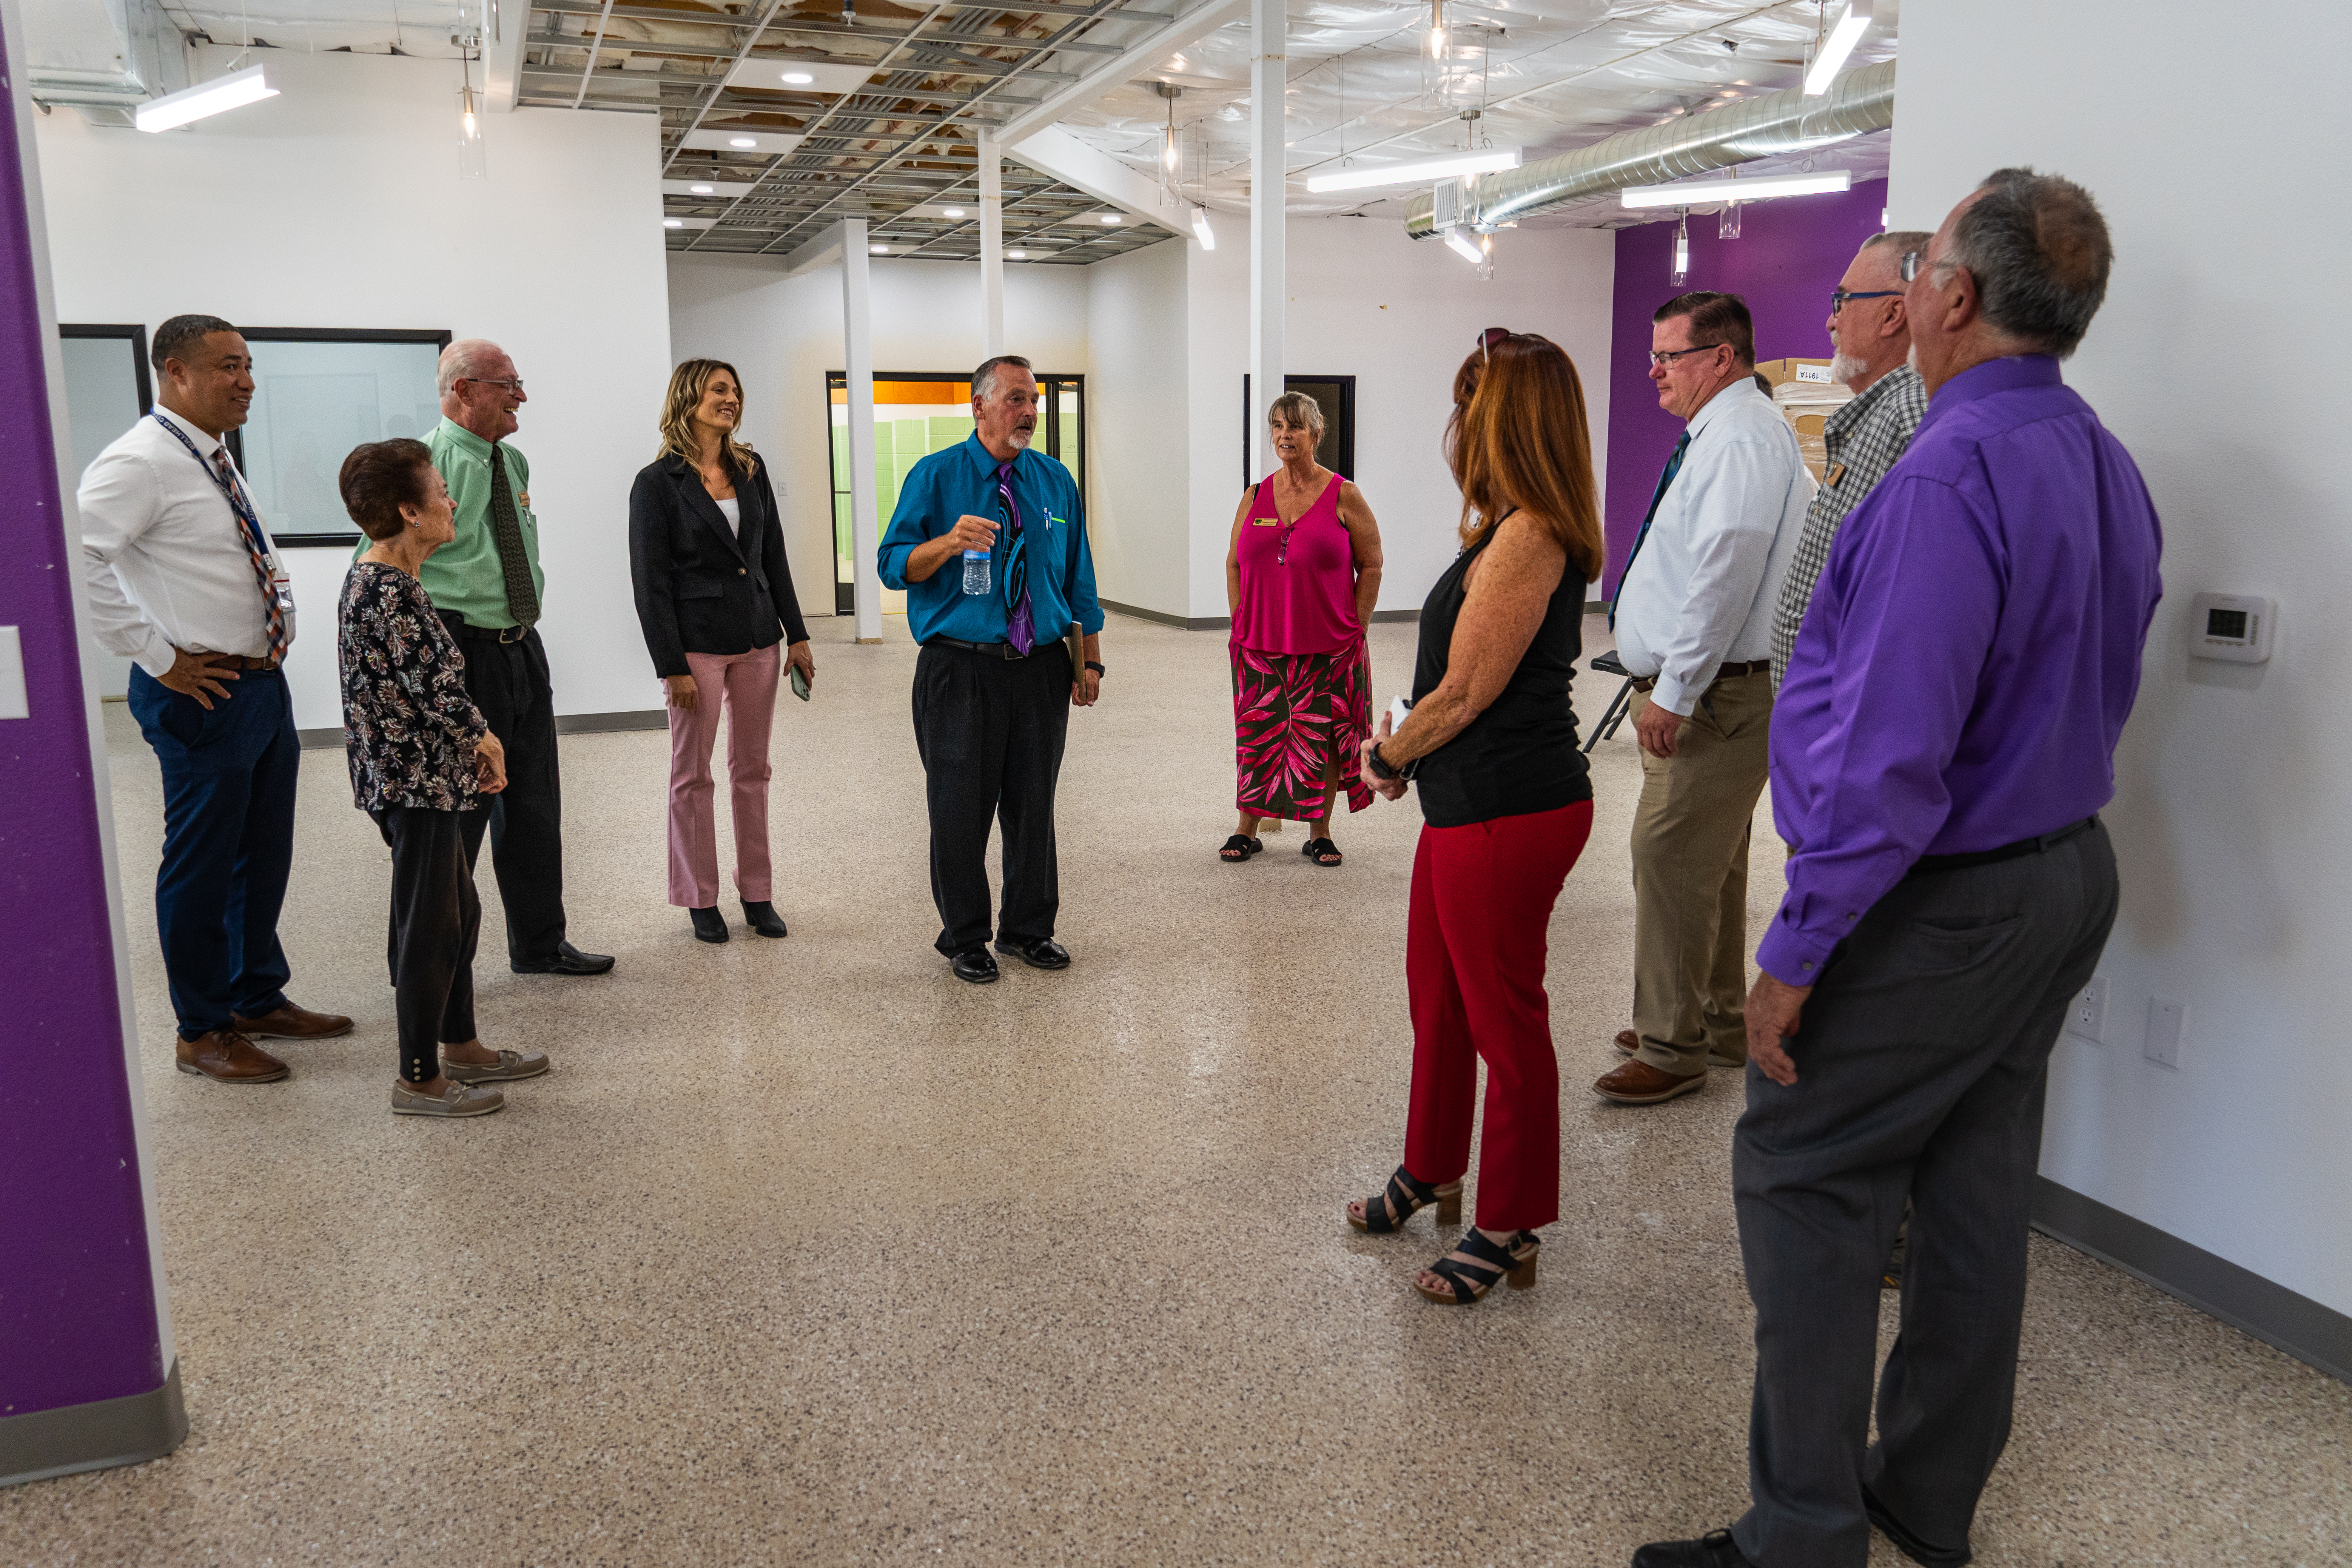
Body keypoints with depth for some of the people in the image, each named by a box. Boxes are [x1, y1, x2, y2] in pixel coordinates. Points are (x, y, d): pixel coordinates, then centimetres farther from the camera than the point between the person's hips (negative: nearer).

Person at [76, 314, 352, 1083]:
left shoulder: (216, 460, 14)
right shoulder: (140, 463, -15)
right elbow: (77, 558, -26)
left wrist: (279, 605, 12)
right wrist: (156, 658, -21)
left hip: (264, 684, 9)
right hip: (204, 694, -9)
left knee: (265, 854, 18)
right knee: (202, 864, 3)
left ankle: (261, 998, 34)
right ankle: (203, 1032, 16)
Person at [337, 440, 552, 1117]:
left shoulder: (382, 579, 12)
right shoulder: (387, 590, -21)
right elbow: (434, 683, -23)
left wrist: (469, 743, 13)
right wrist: (483, 737, -7)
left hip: (427, 774, 10)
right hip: (415, 781, -10)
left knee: (459, 910, 19)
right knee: (430, 925, 0)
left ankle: (460, 1047, 32)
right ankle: (418, 1079, 11)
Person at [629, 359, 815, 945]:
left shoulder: (750, 470, 9)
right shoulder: (658, 482, -6)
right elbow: (650, 580, -8)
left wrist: (796, 634, 7)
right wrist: (671, 666, -13)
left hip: (758, 638, 5)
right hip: (698, 643, -5)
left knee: (753, 769, 10)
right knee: (693, 775, 5)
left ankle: (757, 892, 20)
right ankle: (701, 900, 16)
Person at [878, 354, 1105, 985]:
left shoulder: (1055, 480, 10)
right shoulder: (935, 476, -2)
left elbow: (1078, 578, 14)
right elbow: (894, 565, -5)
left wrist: (1090, 660, 11)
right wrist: (948, 542, -24)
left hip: (1041, 670, 4)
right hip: (961, 669, -3)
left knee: (1034, 803, 10)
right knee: (961, 808, 3)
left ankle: (1028, 929, 26)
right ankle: (964, 939, 18)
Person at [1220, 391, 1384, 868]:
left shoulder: (1343, 496, -2)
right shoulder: (1255, 498, 8)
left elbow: (1371, 566, 0)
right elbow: (1234, 564, 14)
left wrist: (1356, 630, -4)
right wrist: (1240, 624, 6)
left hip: (1328, 648, -2)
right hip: (1261, 647, 3)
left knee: (1323, 739, 5)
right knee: (1257, 738, 8)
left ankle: (1319, 833, 18)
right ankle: (1247, 831, 20)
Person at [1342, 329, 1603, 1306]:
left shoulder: (1528, 538, -20)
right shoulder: (1517, 532, 11)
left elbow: (1461, 694, -19)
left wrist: (1387, 758, -3)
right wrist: (1406, 751, 8)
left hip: (1507, 813, -10)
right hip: (1470, 805, 10)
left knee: (1506, 1022, 4)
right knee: (1438, 1001, 22)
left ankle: (1508, 1231, 21)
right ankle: (1432, 1173, 41)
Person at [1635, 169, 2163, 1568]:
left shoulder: (1949, 479, -24)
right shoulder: (2111, 467, 7)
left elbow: (1888, 757, -27)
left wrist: (1799, 952, -21)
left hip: (1931, 908, -9)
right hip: (2069, 875, 9)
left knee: (1808, 1188, 3)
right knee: (1980, 1196, 17)